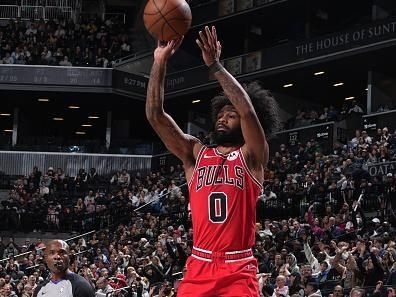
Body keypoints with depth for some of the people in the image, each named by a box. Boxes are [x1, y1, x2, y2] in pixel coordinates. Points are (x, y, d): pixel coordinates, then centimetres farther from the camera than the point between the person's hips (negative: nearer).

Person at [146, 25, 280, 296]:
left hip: (238, 272, -3)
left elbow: (248, 110, -16)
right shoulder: (195, 154, 13)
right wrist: (160, 62, -7)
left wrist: (214, 65, -19)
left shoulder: (251, 156, 3)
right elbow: (155, 115, 3)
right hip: (199, 268, 4)